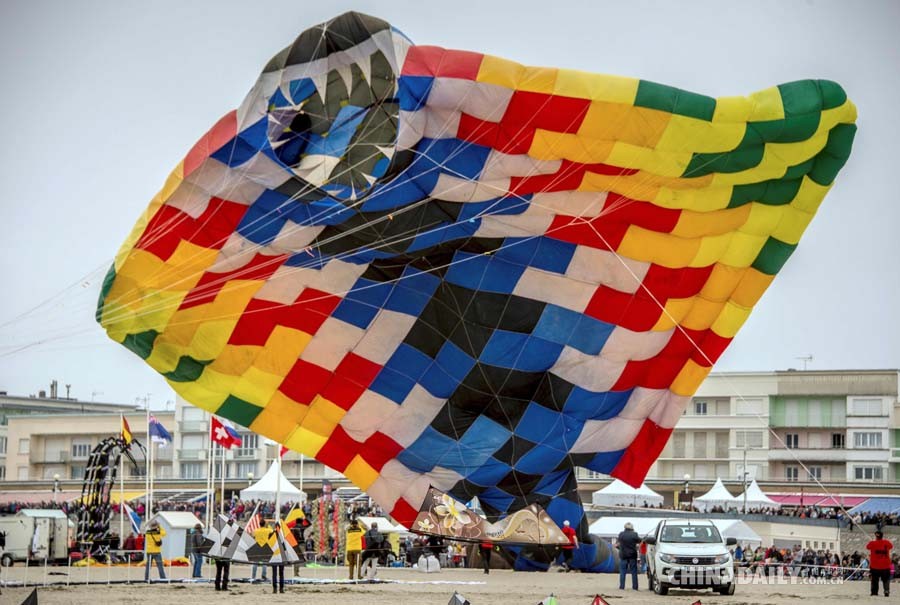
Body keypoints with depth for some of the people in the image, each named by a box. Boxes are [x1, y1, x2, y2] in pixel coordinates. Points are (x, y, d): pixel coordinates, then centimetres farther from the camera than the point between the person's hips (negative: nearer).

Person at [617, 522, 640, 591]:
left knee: (622, 572, 6)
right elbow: (639, 540, 8)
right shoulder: (634, 534, -9)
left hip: (623, 555, 0)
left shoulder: (621, 534, -6)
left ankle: (622, 586, 1)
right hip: (632, 555, 0)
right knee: (634, 572, 7)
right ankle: (635, 587, 6)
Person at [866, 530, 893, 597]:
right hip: (886, 566, 1)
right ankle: (887, 590, -7)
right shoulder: (887, 543, -2)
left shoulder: (872, 543, -9)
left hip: (874, 566, -1)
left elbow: (867, 546, 11)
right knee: (886, 580, 9)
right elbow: (891, 546, 19)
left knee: (875, 580, 9)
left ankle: (874, 592, 6)